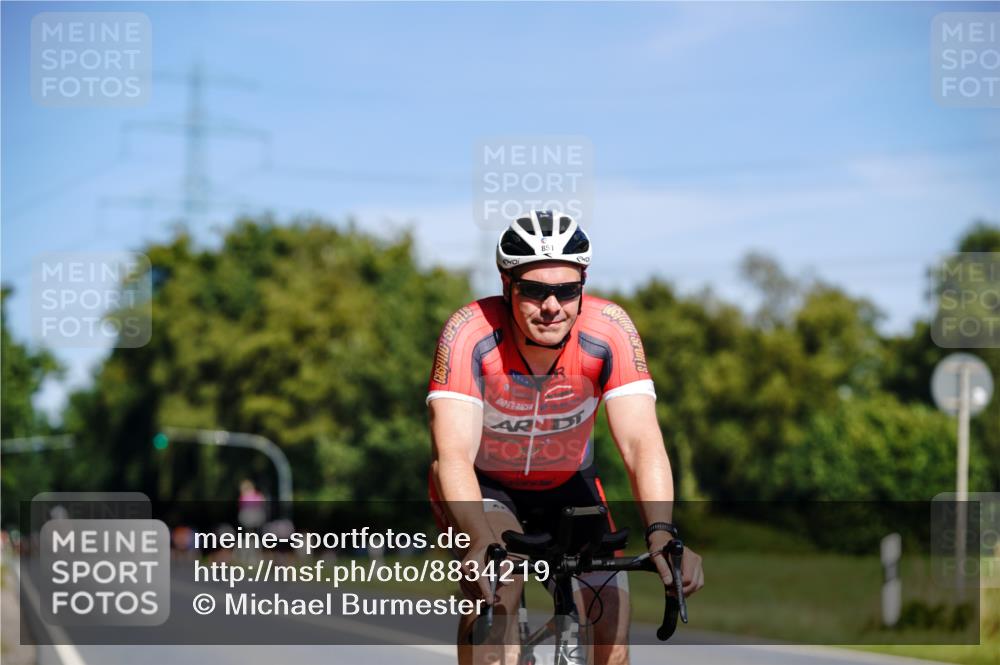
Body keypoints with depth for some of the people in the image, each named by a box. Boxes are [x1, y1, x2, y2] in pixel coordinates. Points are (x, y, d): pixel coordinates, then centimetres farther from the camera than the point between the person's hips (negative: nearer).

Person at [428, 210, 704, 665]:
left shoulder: (610, 330, -27)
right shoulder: (470, 333, -31)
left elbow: (641, 443, -34)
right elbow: (452, 456, -41)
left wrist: (661, 533, -51)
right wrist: (480, 544, -58)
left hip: (567, 486, 2)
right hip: (482, 484, -2)